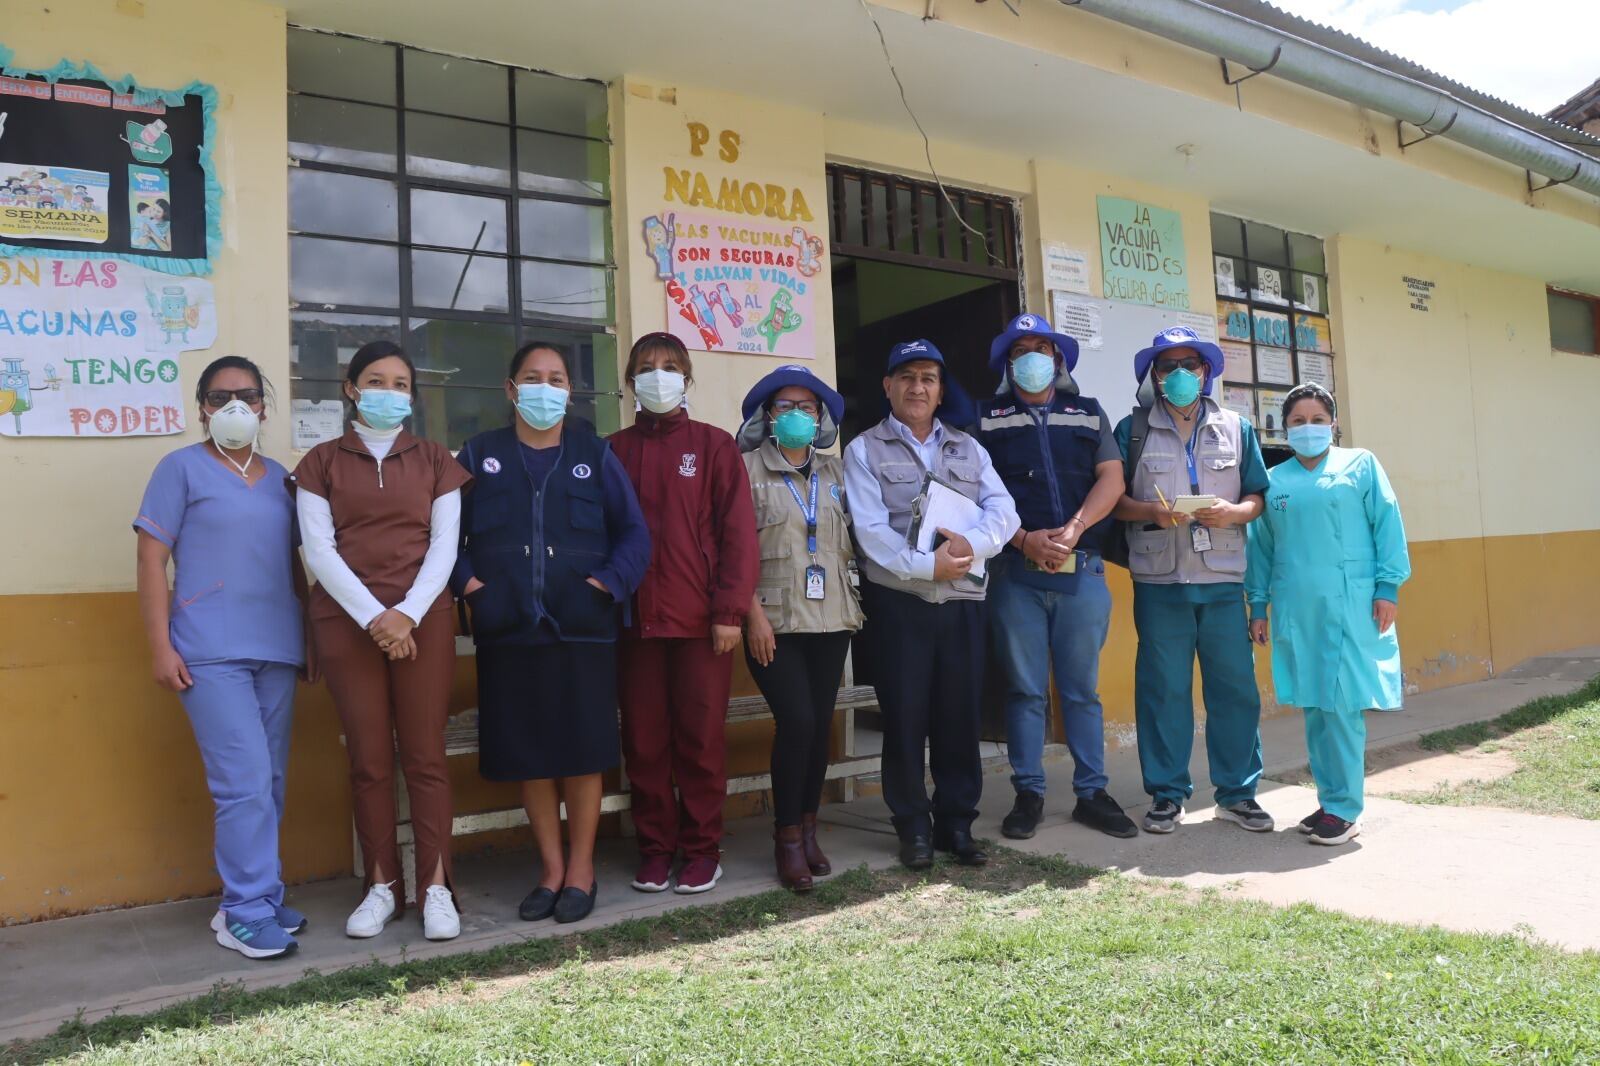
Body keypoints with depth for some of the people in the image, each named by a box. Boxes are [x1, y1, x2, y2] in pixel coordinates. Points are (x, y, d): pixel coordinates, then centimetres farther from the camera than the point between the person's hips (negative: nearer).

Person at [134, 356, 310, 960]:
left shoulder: (278, 477, 15)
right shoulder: (181, 468, 2)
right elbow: (152, 558, -3)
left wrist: (311, 637, 16)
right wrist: (160, 646, -9)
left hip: (277, 650, 5)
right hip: (211, 654, -5)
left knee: (269, 784, 8)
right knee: (245, 784, -10)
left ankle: (259, 900, 20)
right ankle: (247, 914, 1)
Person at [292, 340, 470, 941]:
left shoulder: (434, 461, 11)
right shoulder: (322, 462, 9)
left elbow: (444, 545, 3)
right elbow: (318, 549, -1)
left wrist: (407, 613, -11)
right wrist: (372, 615, -12)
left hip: (422, 619, 0)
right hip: (346, 621, 0)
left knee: (425, 755, -1)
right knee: (368, 758, 3)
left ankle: (436, 886, 5)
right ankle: (382, 885, 13)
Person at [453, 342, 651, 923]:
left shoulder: (595, 455, 7)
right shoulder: (479, 454, 9)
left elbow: (633, 532, 5)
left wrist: (610, 582, -9)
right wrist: (465, 580, -7)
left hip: (582, 630, -1)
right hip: (509, 631, 1)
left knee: (583, 750, 2)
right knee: (528, 754, 6)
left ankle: (581, 869, 16)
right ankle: (550, 868, 20)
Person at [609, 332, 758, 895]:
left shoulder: (713, 444, 3)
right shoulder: (615, 450, 10)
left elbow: (737, 529, -3)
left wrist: (730, 610, -9)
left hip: (701, 617, -2)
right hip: (636, 618, 2)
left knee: (701, 739, 4)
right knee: (643, 742, 7)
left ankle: (701, 848, 17)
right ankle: (655, 846, 20)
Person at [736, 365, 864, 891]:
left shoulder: (835, 471, 12)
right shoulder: (748, 468, 0)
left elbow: (851, 540, 15)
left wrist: (856, 600, 6)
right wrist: (754, 614, -13)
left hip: (832, 616, 4)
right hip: (775, 620, -4)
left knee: (821, 723, 6)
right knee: (797, 721, -12)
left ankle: (808, 828, 20)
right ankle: (787, 836, 4)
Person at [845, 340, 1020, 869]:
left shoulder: (968, 448, 15)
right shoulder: (865, 449, 4)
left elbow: (1003, 511, 1)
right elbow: (870, 529, -8)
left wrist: (971, 543, -18)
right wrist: (924, 564, -18)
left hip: (962, 601, 3)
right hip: (898, 602, -3)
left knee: (960, 716, 6)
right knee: (905, 718, 2)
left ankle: (957, 823, 19)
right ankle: (914, 827, 15)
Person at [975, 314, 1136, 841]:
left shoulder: (1089, 413, 15)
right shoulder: (987, 418, 9)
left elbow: (1112, 479, 4)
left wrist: (1073, 529, -12)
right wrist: (1025, 540, -14)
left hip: (1082, 571, 1)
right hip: (1016, 573, -1)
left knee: (1082, 688, 7)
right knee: (1025, 689, 3)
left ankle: (1092, 793, 15)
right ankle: (1028, 794, 12)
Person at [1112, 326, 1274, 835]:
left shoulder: (1235, 428, 14)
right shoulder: (1132, 429, 7)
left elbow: (1257, 497, 11)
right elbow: (1114, 500, 3)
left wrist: (1233, 512, -10)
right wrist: (1154, 512, -15)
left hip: (1223, 578, 2)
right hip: (1159, 579, -1)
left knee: (1235, 686, 3)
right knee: (1162, 687, 2)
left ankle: (1237, 792, 16)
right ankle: (1167, 794, 13)